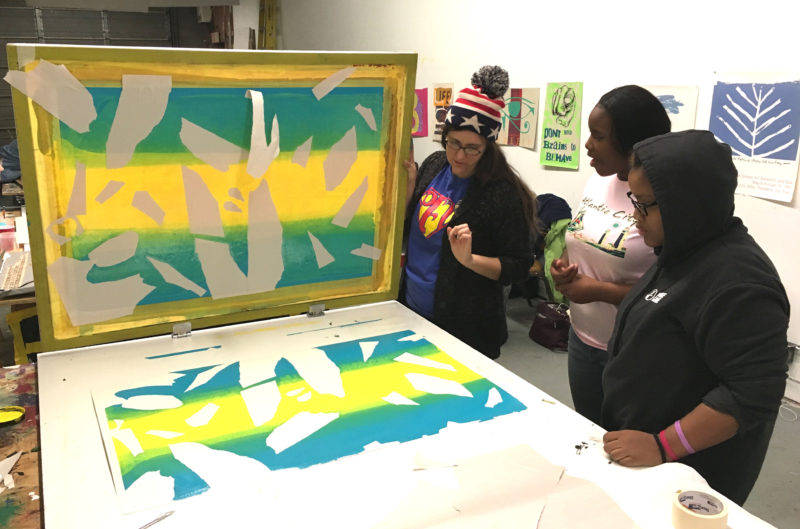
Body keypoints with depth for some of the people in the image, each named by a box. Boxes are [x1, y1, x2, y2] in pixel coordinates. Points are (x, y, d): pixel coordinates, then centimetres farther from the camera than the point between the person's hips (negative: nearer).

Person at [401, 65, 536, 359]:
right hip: (412, 311, 6)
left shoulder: (501, 193, -17)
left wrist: (470, 260, -28)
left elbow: (519, 267, -14)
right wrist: (410, 185, -6)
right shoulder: (434, 165, 0)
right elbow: (406, 230, 9)